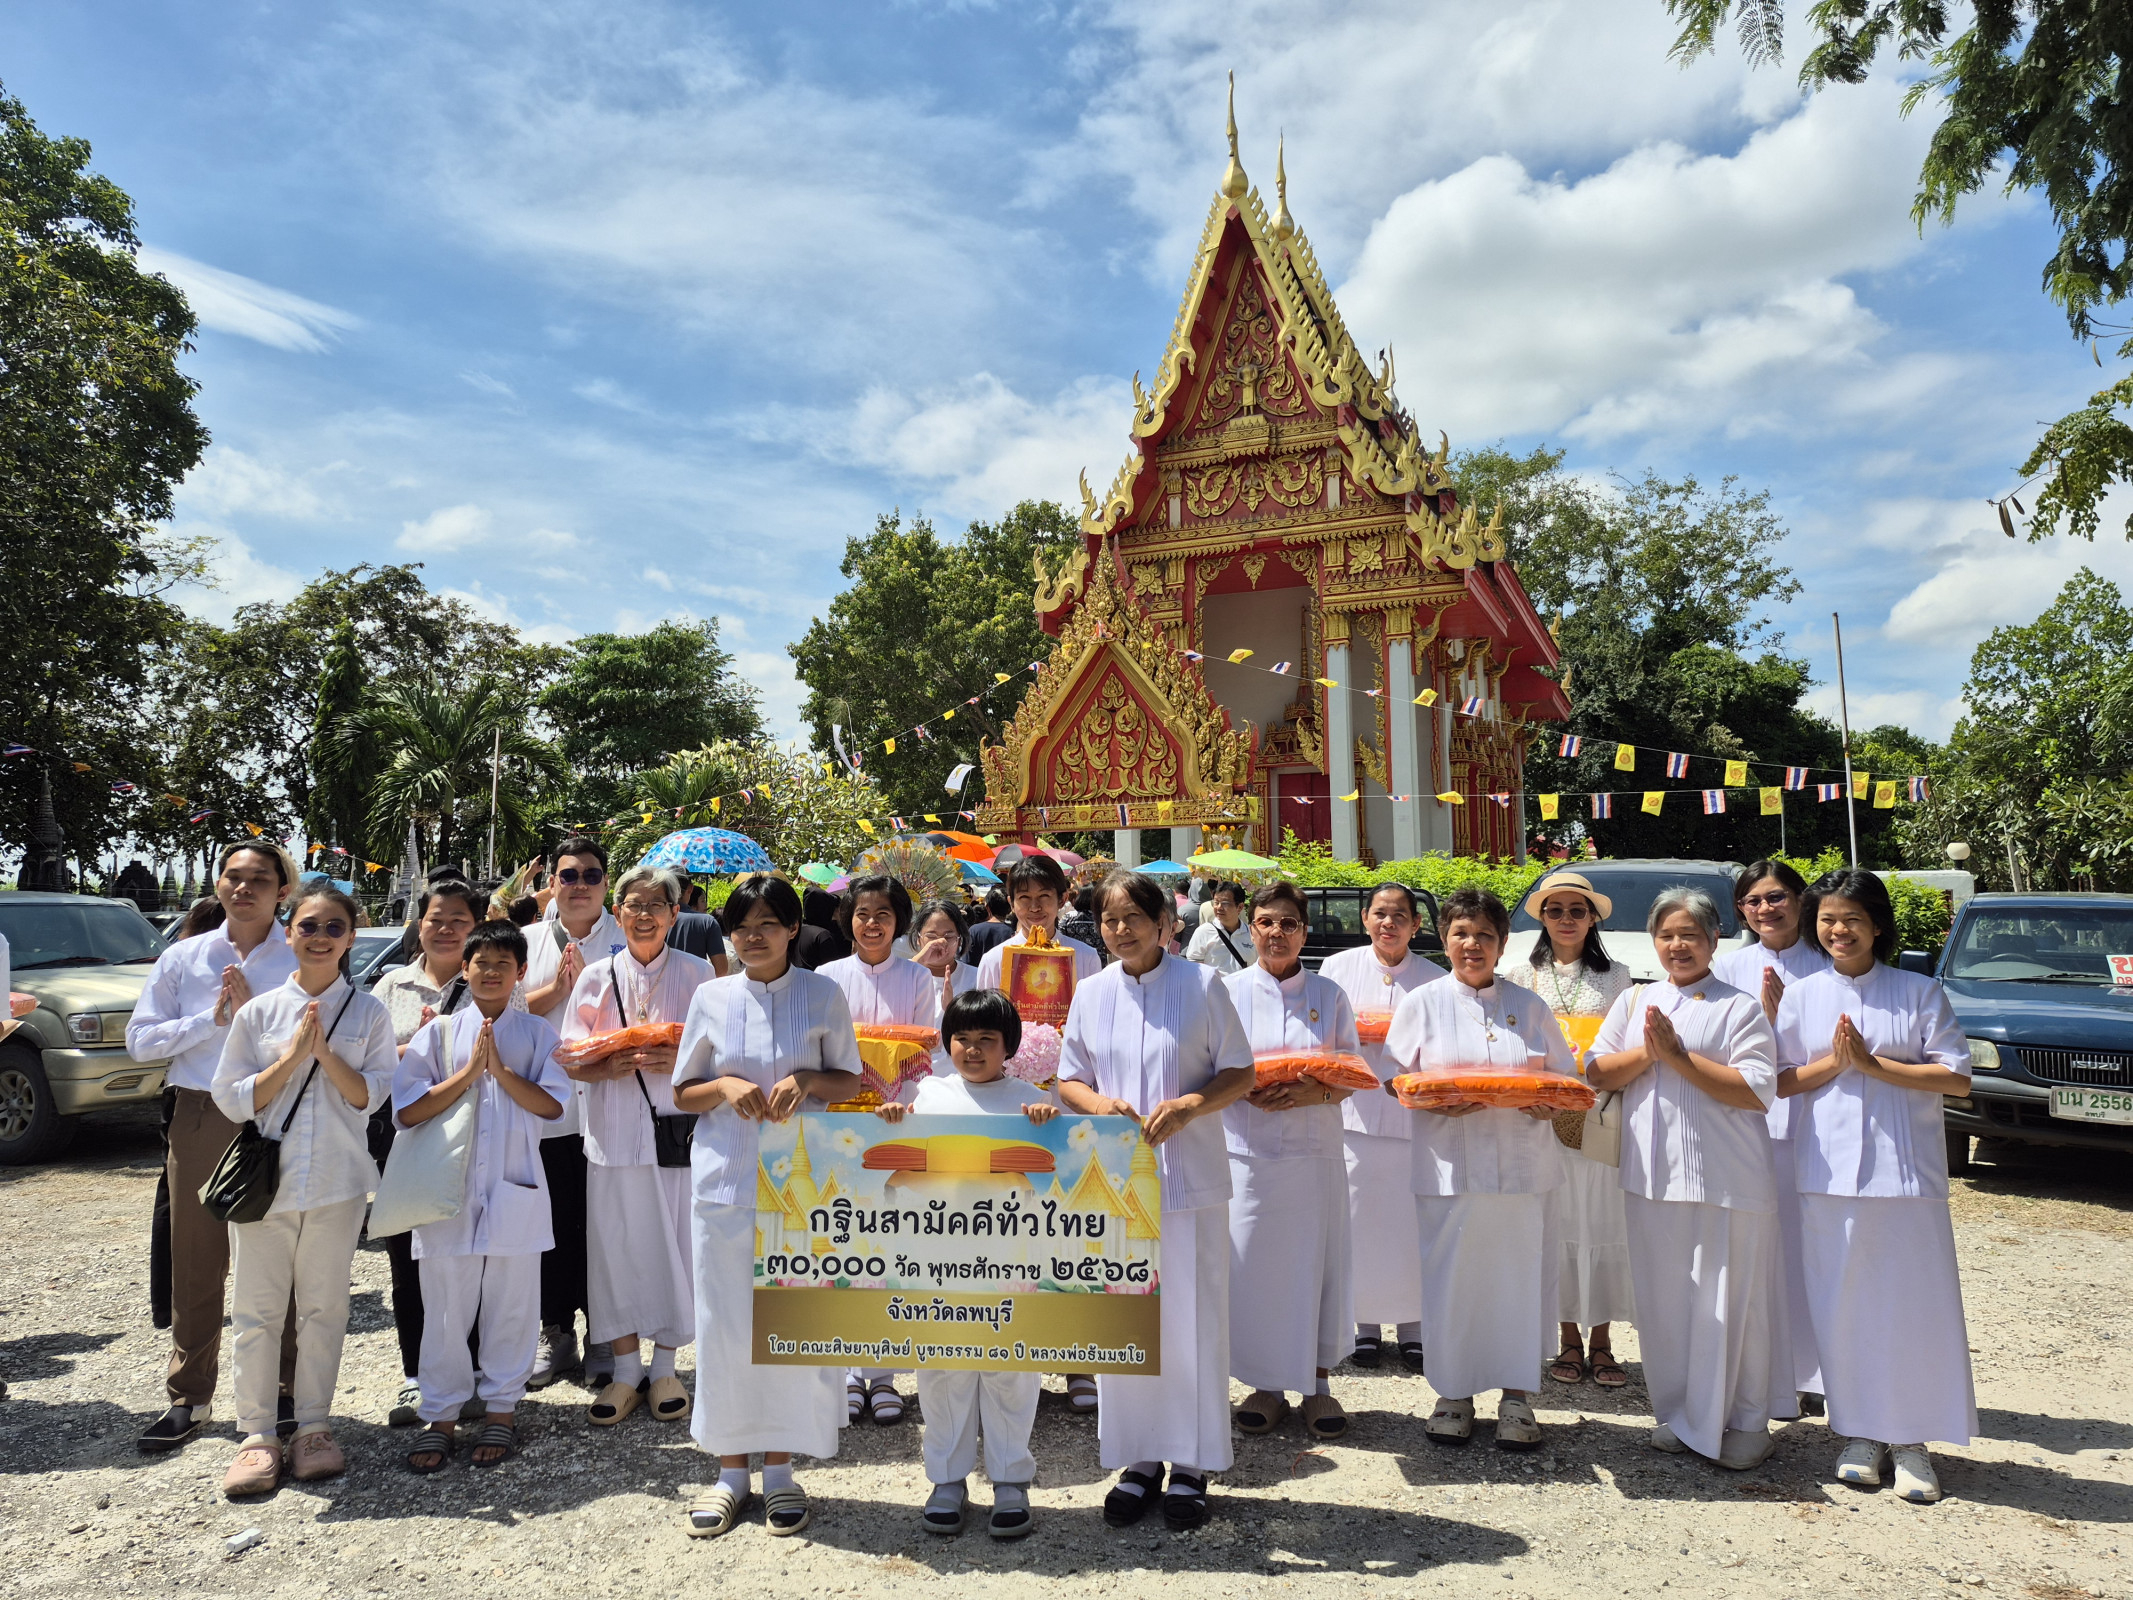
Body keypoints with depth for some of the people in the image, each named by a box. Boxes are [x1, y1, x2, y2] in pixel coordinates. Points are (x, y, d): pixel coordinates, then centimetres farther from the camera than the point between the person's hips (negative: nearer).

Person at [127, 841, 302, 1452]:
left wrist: (255, 1007, -18)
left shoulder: (301, 962, 0)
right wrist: (213, 1017, -8)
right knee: (195, 1262, 9)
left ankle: (283, 1390, 18)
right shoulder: (183, 957, 8)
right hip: (197, 1120, 3)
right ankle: (189, 1397, 22)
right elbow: (140, 1040, 4)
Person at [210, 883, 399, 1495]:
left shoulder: (369, 1013, 2)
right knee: (256, 1308, 4)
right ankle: (257, 1433, 17)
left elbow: (370, 1095, -4)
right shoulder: (258, 1012, 3)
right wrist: (293, 1056, -13)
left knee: (324, 1307, 7)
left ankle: (312, 1427, 20)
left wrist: (325, 1051, -17)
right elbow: (232, 1100, -1)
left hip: (338, 1181, 0)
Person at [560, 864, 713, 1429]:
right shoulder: (597, 977, 7)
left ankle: (664, 1368, 19)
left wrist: (680, 1061, -16)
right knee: (615, 1248, 4)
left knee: (673, 1246, 3)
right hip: (613, 1133, 1)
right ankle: (625, 1371, 18)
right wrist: (608, 1068, -14)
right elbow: (570, 1059, 6)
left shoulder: (697, 974, 3)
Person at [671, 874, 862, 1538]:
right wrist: (724, 1086, -11)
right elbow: (682, 1093, 9)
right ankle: (731, 1469, 23)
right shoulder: (712, 997, 3)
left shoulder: (823, 994, 0)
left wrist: (808, 1080, -13)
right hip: (725, 1179, 1)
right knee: (725, 1322, 6)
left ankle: (780, 1467, 22)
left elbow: (849, 1079, 7)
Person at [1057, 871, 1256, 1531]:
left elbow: (1241, 1074, 0)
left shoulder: (1202, 984, -3)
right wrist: (1099, 1102, -10)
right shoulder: (1091, 993, 7)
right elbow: (1070, 1078, 12)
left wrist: (1189, 1105, -17)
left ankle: (1190, 1465, 20)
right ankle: (1139, 1459, 24)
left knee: (1192, 1320, 3)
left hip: (1190, 1177, -3)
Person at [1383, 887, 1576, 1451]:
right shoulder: (1423, 1003, 5)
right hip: (1450, 1165, -1)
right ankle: (1453, 1393, 19)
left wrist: (1544, 1100, -9)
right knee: (1450, 1276, 2)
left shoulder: (1529, 1006, 10)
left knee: (1521, 1273, 3)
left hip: (1522, 1164, 2)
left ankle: (1517, 1397, 18)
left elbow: (1562, 1079, 13)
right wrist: (1438, 1101, -16)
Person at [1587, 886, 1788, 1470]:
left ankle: (1745, 1421, 19)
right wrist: (1646, 1052, -11)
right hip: (1652, 1175, 4)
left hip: (1726, 1179, -4)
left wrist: (1678, 1056, -16)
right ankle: (1679, 1414, 25)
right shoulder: (1634, 1001, 12)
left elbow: (1757, 1089, -13)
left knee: (1728, 1301, 3)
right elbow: (1597, 1071, 6)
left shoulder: (1739, 1007, -3)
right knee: (1663, 1299, 10)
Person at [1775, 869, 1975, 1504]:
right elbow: (1776, 1080, 6)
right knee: (1843, 1308, 5)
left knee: (1914, 1305, 2)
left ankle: (1910, 1440, 16)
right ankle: (1860, 1434, 19)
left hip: (1906, 1172, -1)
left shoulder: (1920, 993, 2)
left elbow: (1957, 1077, -5)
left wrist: (1873, 1063, -13)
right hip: (1827, 1172, 1)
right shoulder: (1801, 996, 7)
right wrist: (1832, 1063, -10)